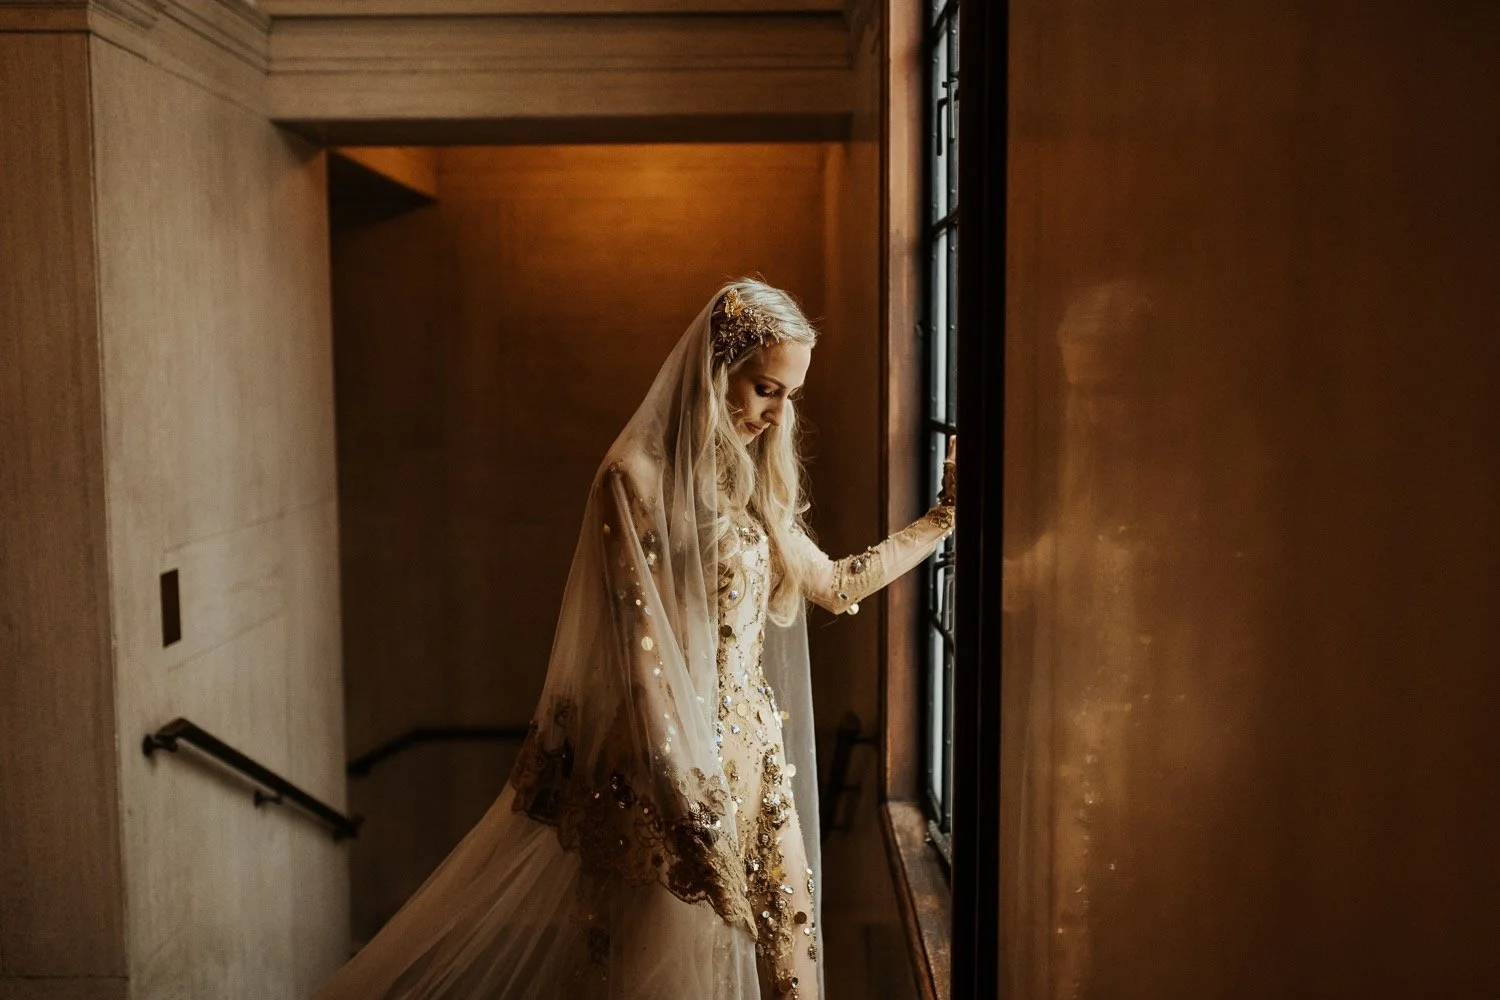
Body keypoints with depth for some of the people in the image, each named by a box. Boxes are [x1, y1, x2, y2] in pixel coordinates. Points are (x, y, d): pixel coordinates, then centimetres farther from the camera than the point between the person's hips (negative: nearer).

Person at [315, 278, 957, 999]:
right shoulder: (640, 477, -14)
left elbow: (837, 584, 21)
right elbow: (638, 657, -17)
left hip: (755, 757, 8)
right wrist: (683, 803, -17)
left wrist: (944, 517, 19)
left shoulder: (752, 485, 10)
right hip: (671, 761, -7)